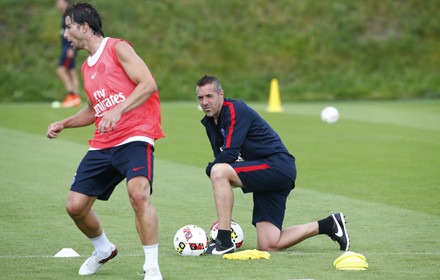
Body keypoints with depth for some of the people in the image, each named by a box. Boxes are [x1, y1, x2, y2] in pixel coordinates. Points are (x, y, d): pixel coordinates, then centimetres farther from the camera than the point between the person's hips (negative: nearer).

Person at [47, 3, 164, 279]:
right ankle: (104, 250, 31)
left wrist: (117, 111, -26)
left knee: (139, 194, -31)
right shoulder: (87, 67, 19)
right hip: (102, 144, 8)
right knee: (75, 205, 4)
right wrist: (63, 124, 18)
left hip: (135, 136, -8)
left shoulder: (117, 48, -5)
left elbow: (148, 84, -16)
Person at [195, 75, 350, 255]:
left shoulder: (236, 110, -14)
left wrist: (209, 169, -4)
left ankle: (224, 242, -22)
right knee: (268, 245, 2)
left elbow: (229, 154, -25)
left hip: (278, 165, -9)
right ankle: (328, 225, 20)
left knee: (218, 171, -26)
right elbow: (223, 160, 17)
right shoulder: (210, 122, 13)